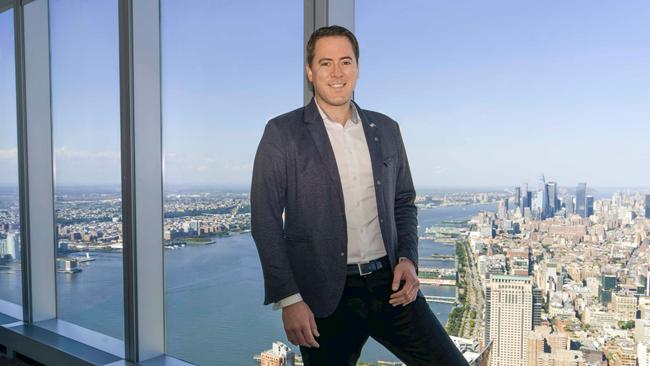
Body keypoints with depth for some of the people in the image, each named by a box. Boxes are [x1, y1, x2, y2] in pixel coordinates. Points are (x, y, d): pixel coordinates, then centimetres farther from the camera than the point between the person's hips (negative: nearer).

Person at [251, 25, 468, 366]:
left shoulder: (386, 129, 9)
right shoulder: (282, 133, -4)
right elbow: (266, 221, -7)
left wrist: (407, 258, 0)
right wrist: (288, 299, -11)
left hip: (390, 285, 4)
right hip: (326, 298, -3)